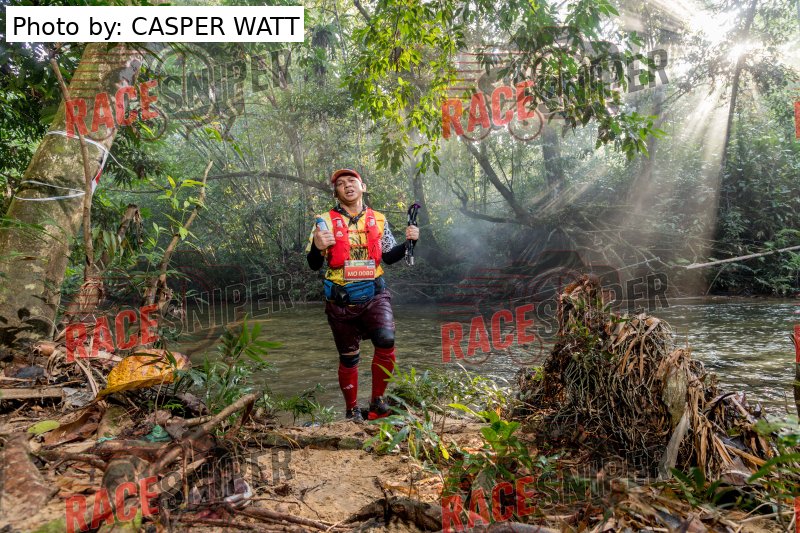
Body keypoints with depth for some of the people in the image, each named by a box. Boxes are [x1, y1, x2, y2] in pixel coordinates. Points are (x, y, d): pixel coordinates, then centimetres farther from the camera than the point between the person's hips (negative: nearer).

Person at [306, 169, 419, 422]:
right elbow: (314, 265, -4)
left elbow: (389, 257, 14)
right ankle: (351, 409, 30)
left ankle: (377, 400, 0)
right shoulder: (325, 221, -3)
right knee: (349, 358, 9)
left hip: (374, 296, 1)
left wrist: (408, 242, -3)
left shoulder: (378, 220, 5)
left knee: (386, 341, -21)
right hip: (341, 302, -1)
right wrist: (317, 247, -25)